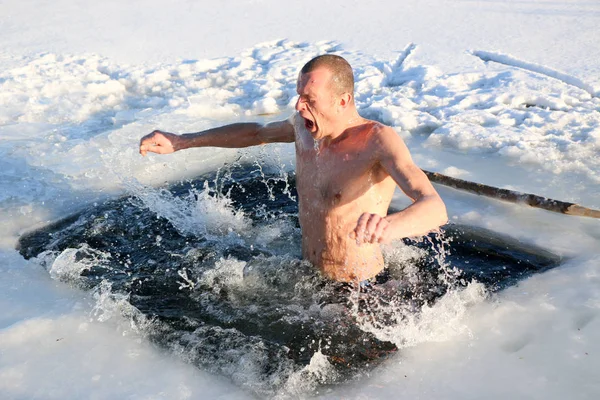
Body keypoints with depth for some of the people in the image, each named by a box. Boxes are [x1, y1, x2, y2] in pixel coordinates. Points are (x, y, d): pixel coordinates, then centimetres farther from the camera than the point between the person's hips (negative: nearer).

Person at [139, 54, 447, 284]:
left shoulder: (378, 140, -26)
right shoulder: (304, 126, -5)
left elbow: (436, 209, -40)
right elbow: (257, 132, 17)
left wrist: (390, 226, -65)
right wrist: (181, 142, 14)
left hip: (361, 293, -6)